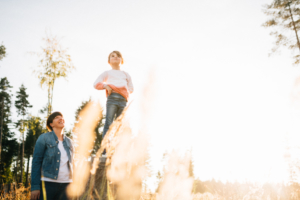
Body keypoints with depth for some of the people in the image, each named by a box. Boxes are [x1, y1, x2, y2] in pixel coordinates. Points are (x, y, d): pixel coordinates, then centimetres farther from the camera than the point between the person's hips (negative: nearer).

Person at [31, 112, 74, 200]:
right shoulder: (44, 138, 1)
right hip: (48, 183, -4)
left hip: (65, 184, 4)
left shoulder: (68, 141, 14)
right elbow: (36, 162, -3)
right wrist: (35, 186, -10)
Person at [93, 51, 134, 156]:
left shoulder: (126, 74, 29)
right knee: (108, 123, -16)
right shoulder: (107, 73, 22)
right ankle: (105, 150, -21)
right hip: (112, 98, -3)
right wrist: (105, 86, -6)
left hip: (123, 100, 3)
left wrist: (126, 92, 2)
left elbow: (131, 88, 23)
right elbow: (96, 84, 12)